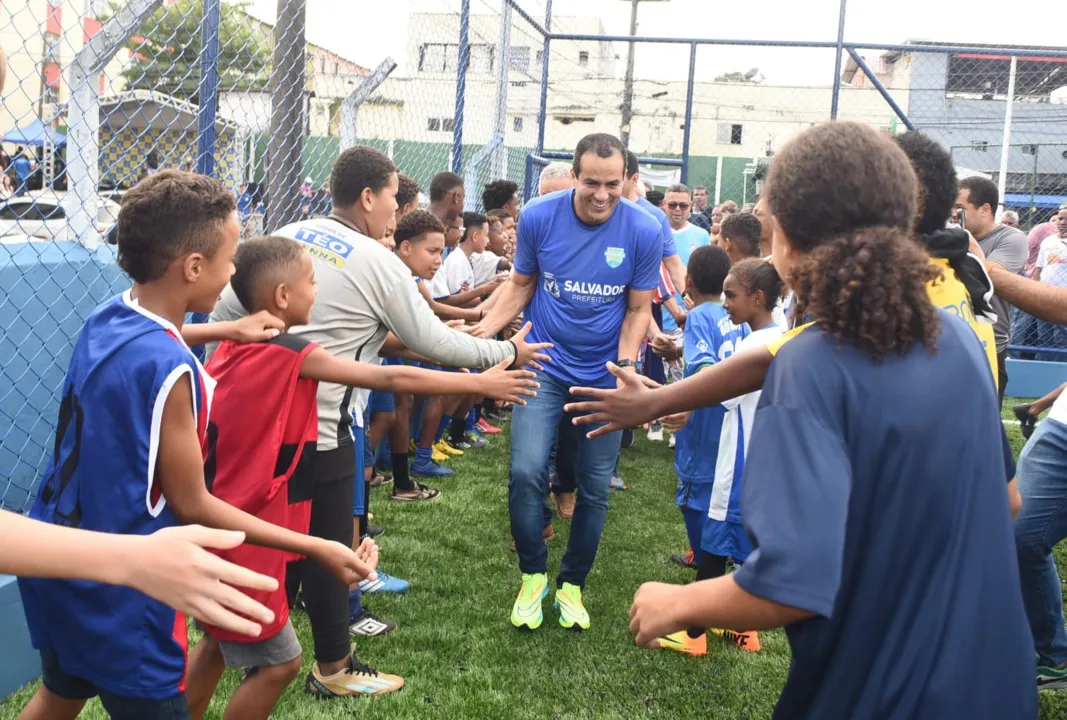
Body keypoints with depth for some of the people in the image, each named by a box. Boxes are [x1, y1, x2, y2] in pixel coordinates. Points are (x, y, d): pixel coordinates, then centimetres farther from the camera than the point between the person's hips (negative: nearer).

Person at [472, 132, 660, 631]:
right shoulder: (538, 217, -10)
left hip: (604, 375, 0)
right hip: (545, 366, 0)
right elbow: (521, 284, 3)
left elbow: (637, 310, -4)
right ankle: (532, 575, 11)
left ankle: (572, 584, 28)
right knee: (526, 471, -13)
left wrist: (627, 364, -19)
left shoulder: (643, 231, -12)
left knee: (595, 488, 8)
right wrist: (483, 331, -11)